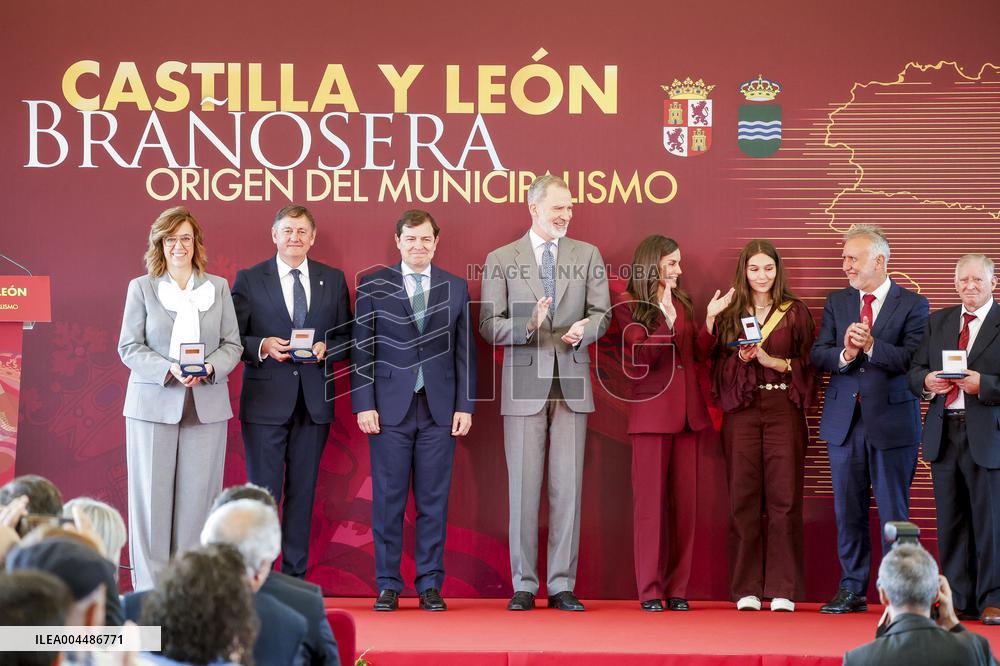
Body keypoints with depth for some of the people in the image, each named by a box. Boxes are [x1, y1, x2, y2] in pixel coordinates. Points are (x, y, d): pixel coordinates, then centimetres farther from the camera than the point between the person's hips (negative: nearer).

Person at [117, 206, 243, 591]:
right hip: (154, 402, -1)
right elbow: (129, 348, 0)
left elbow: (232, 344, 10)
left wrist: (211, 367, -12)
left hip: (207, 404, 2)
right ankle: (150, 587, 1)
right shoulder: (141, 288, 5)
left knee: (197, 494, -1)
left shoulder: (218, 288, 11)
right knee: (152, 493, -3)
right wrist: (170, 370, -15)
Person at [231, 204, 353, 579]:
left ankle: (295, 578, 14)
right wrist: (262, 347, -16)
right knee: (263, 492, -3)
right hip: (266, 403, -3)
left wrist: (326, 349, -9)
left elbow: (346, 337, 12)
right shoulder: (249, 280, 2)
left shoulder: (334, 280, 10)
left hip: (314, 403, 3)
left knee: (303, 492, 7)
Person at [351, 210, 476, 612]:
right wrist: (364, 404, -5)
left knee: (434, 500, 3)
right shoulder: (373, 287, 4)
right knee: (388, 499, 0)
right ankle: (387, 585, 7)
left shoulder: (456, 289, 10)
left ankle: (430, 585, 9)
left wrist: (465, 406, 3)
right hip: (390, 408, -1)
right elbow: (362, 350, 2)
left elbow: (465, 352, 9)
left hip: (439, 410, 2)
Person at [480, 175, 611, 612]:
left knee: (568, 486, 0)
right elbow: (489, 325, 0)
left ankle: (562, 585, 5)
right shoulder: (501, 260, 5)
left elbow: (601, 312, 6)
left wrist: (584, 329, -16)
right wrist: (529, 325, -18)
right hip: (525, 382, -1)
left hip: (572, 383, 1)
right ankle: (524, 585, 7)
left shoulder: (587, 256, 10)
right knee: (523, 486, 0)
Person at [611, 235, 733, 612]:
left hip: (687, 411, 5)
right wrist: (666, 320, -19)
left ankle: (677, 589, 7)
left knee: (685, 500, 4)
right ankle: (650, 591, -1)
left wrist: (710, 318, -2)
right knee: (651, 501, -4)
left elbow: (700, 354, 10)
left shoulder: (682, 303, 15)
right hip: (651, 410, -5)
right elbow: (640, 357, -10)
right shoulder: (628, 304, -1)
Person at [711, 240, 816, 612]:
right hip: (741, 410, 1)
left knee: (784, 496, -5)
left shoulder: (795, 312, 9)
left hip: (784, 409, -1)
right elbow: (718, 365, 10)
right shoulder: (730, 313, 12)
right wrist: (740, 359, -8)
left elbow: (809, 364, 4)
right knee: (743, 497, -1)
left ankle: (783, 589, -1)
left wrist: (774, 361, -10)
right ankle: (747, 589, 3)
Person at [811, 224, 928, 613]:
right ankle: (852, 589, 17)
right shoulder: (836, 303, 11)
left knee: (893, 511, 0)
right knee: (849, 510, 9)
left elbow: (912, 359, -13)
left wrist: (871, 345, -25)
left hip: (891, 420, -4)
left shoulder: (912, 305, -2)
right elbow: (817, 356, 2)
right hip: (844, 420, 4)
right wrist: (844, 354, -18)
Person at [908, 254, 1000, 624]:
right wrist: (926, 381, -8)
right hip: (944, 433, 5)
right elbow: (915, 371, 13)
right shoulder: (938, 322, 15)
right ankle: (959, 600, 16)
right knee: (950, 522, 9)